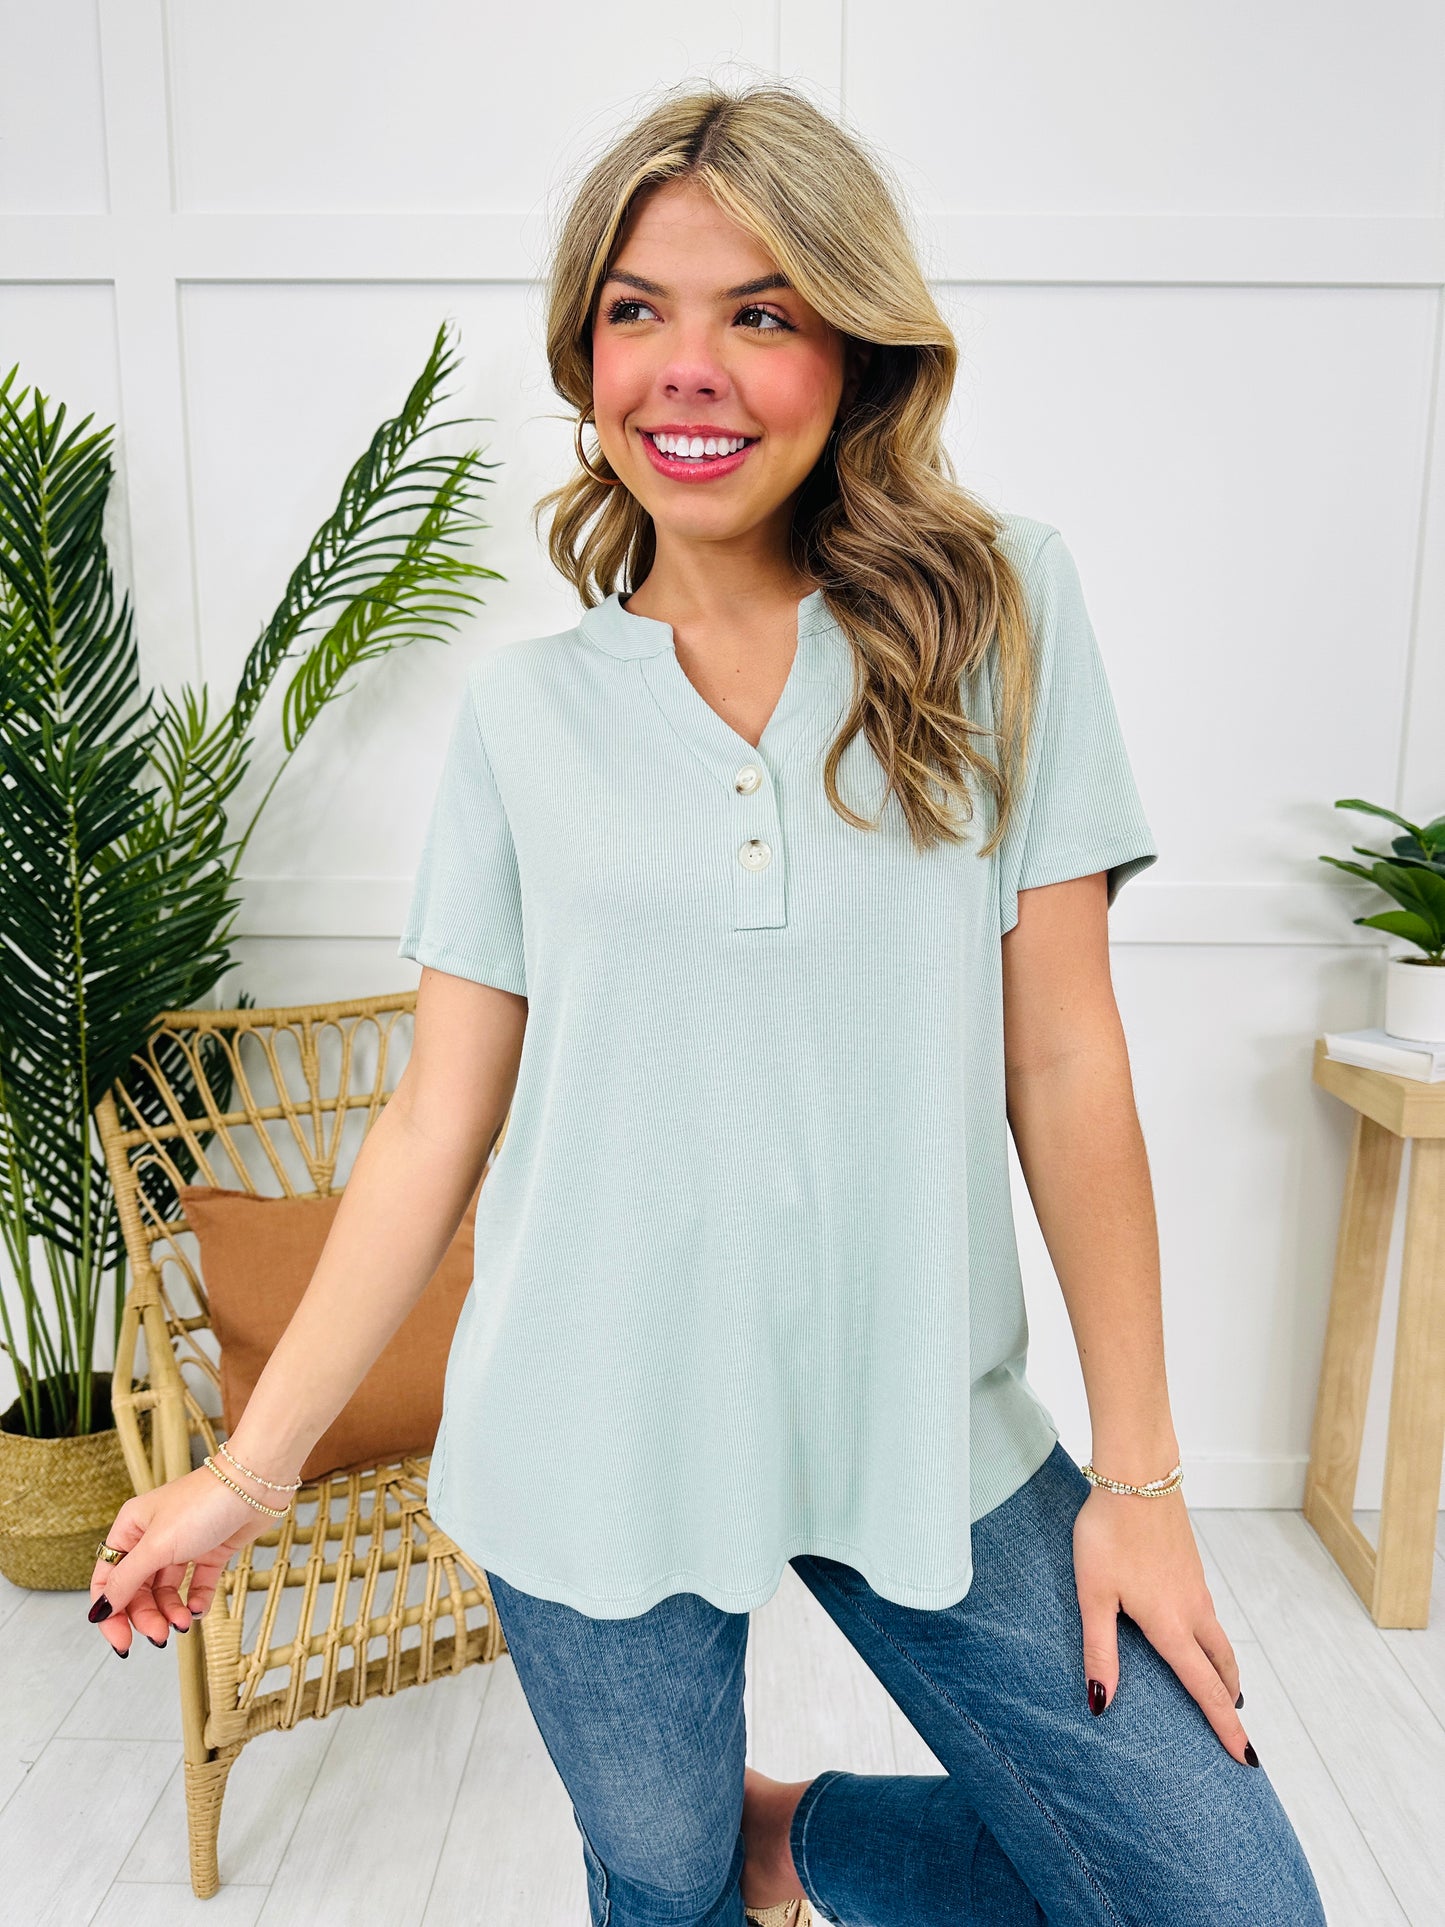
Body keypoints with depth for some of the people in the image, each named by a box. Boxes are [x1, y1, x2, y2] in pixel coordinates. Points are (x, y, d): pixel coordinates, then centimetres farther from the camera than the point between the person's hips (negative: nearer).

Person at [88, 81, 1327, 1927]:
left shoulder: (998, 612, -3)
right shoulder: (523, 707, -1)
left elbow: (1065, 1060, -4)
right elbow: (437, 1122, 1)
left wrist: (1136, 1470, -1)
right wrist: (252, 1467, 1)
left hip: (928, 1431, 1)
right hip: (599, 1446, 0)